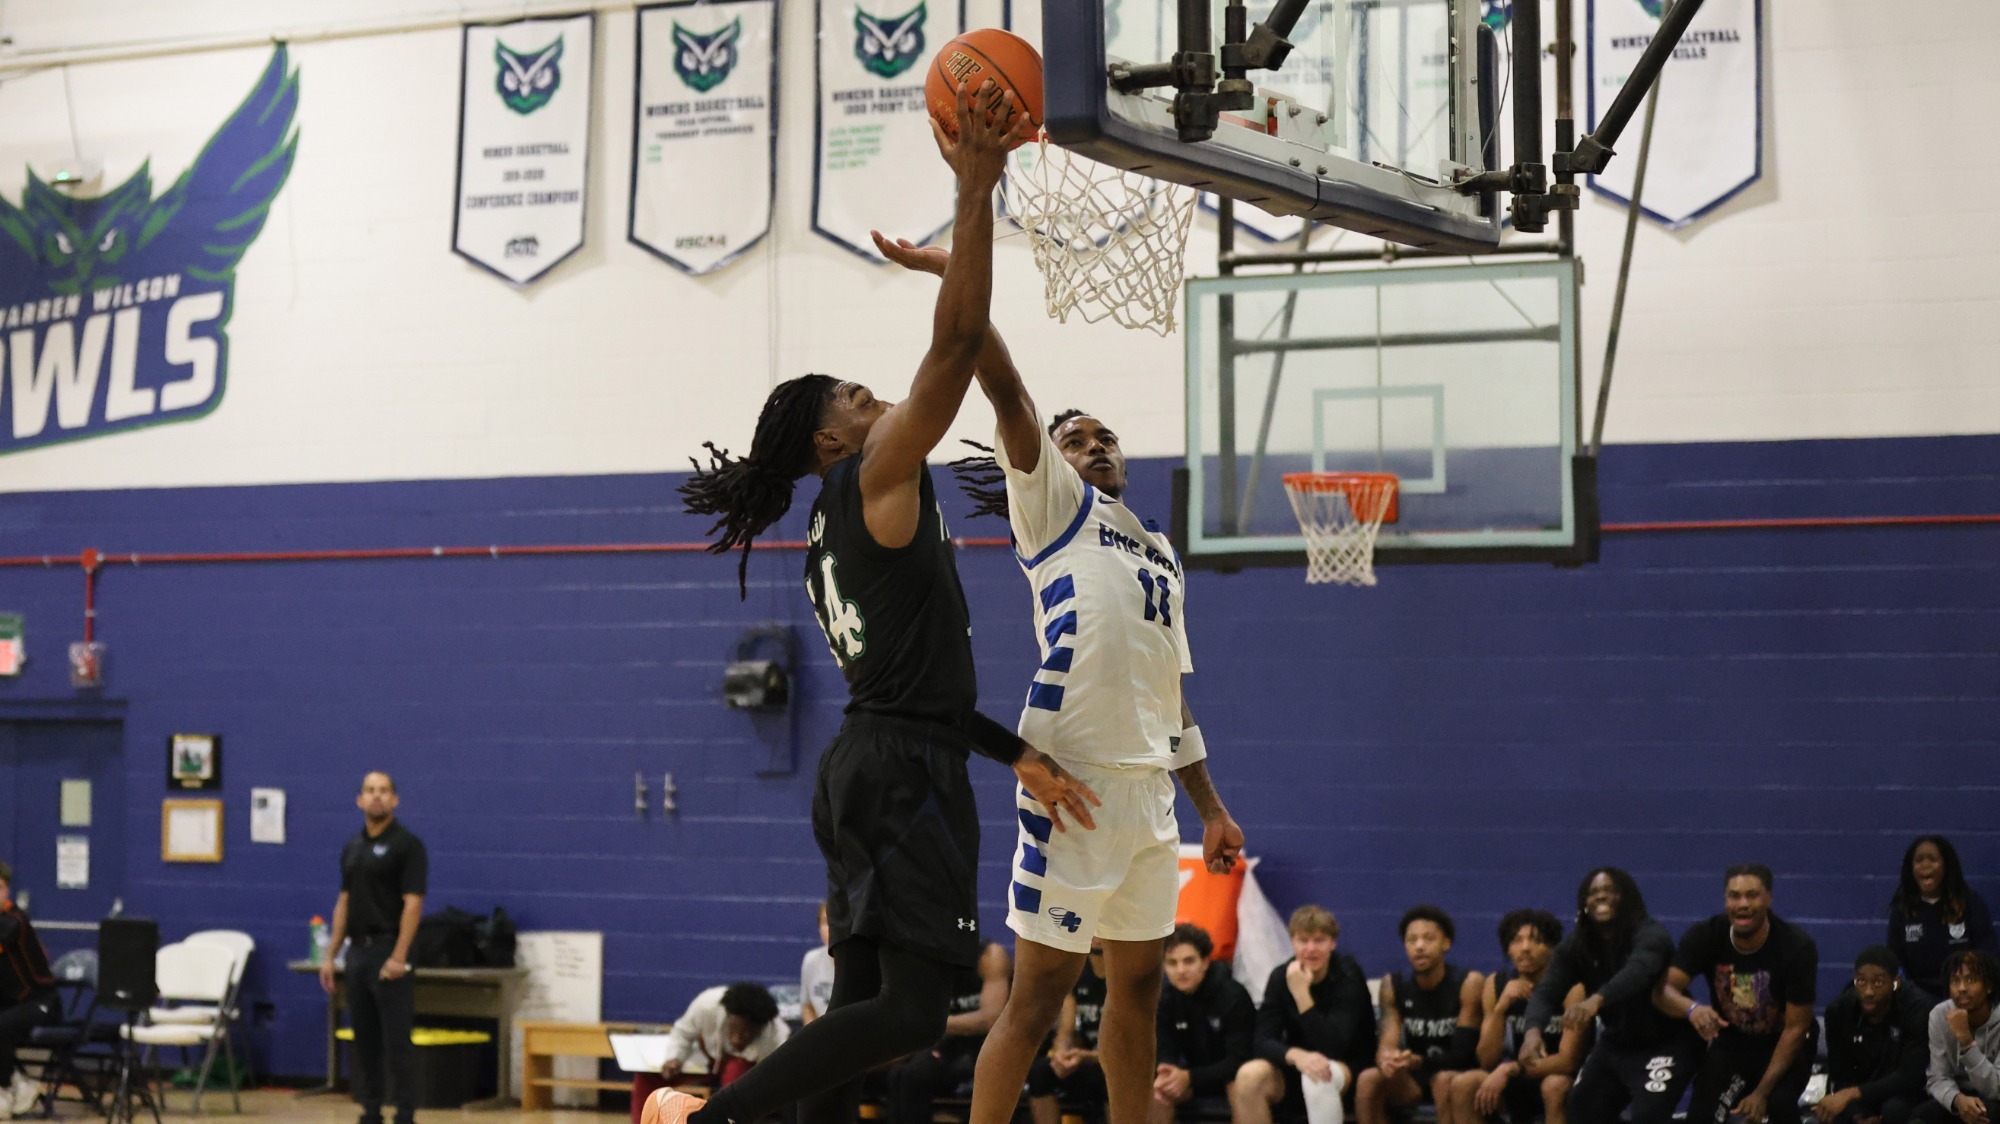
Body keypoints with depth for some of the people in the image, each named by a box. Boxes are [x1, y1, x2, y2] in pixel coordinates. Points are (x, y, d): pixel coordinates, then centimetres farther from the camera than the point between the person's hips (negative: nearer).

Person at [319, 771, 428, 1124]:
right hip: (357, 950, 7)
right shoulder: (352, 847, 14)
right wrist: (330, 955, 11)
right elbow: (344, 902, 17)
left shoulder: (407, 844, -8)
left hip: (389, 952, -7)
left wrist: (399, 956, -21)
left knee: (397, 1040, -6)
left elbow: (413, 903, -14)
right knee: (365, 1039, 9)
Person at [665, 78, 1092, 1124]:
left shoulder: (836, 536, 21)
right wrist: (976, 186, -16)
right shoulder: (878, 477, -6)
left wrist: (1017, 755, 25)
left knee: (860, 1005, 9)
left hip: (865, 763, 10)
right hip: (904, 771, -10)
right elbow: (958, 341, -16)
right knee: (911, 1011, -12)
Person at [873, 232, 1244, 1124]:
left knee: (1137, 984, 12)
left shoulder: (1161, 555, 23)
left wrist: (1211, 808, 20)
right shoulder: (1052, 507, 5)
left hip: (1151, 788, 7)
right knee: (1040, 991, -7)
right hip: (1077, 778, -7)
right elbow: (1007, 390, -9)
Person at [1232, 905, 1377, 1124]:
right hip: (1295, 1070, 4)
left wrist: (1301, 993, -33)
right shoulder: (1281, 977, -7)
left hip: (1348, 1073, -3)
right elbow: (1264, 1040, -15)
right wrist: (1296, 1055, -37)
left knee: (1318, 1079, -39)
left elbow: (1333, 1047, -26)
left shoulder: (1348, 976, -16)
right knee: (1249, 1076, -28)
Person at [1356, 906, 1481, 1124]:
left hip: (1459, 1076, -4)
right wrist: (1386, 1059, -37)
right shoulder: (1394, 986, -2)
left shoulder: (1468, 984, -14)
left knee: (1445, 1081, -36)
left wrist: (1418, 1061, -37)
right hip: (1414, 1078, 4)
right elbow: (1387, 1044, -11)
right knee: (1368, 1080, -24)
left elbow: (1463, 1054, -19)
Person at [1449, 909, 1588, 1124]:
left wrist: (1510, 1069, -32)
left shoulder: (1572, 988, -18)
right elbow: (1487, 1061, -9)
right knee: (1462, 1085, -20)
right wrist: (1501, 1007, -23)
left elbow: (1568, 1061, -22)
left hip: (1568, 1084, -4)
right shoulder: (1495, 984, -5)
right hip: (1520, 1083, 4)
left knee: (1555, 1086, -37)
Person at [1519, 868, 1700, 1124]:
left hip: (1666, 1044, -6)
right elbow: (1546, 991, -20)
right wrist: (1533, 1029, -43)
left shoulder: (1649, 935, -24)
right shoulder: (1575, 946, -7)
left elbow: (1639, 970, -46)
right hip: (1616, 1043, 6)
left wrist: (1596, 1000, -66)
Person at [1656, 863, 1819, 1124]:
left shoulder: (1797, 946, -25)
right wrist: (1691, 1008, -54)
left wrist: (1762, 1092, -21)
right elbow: (1664, 990, -29)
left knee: (1780, 1102, -30)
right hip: (1729, 1043, 2)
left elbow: (1795, 1029, -19)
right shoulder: (1705, 936, -19)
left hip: (1782, 1046, -2)